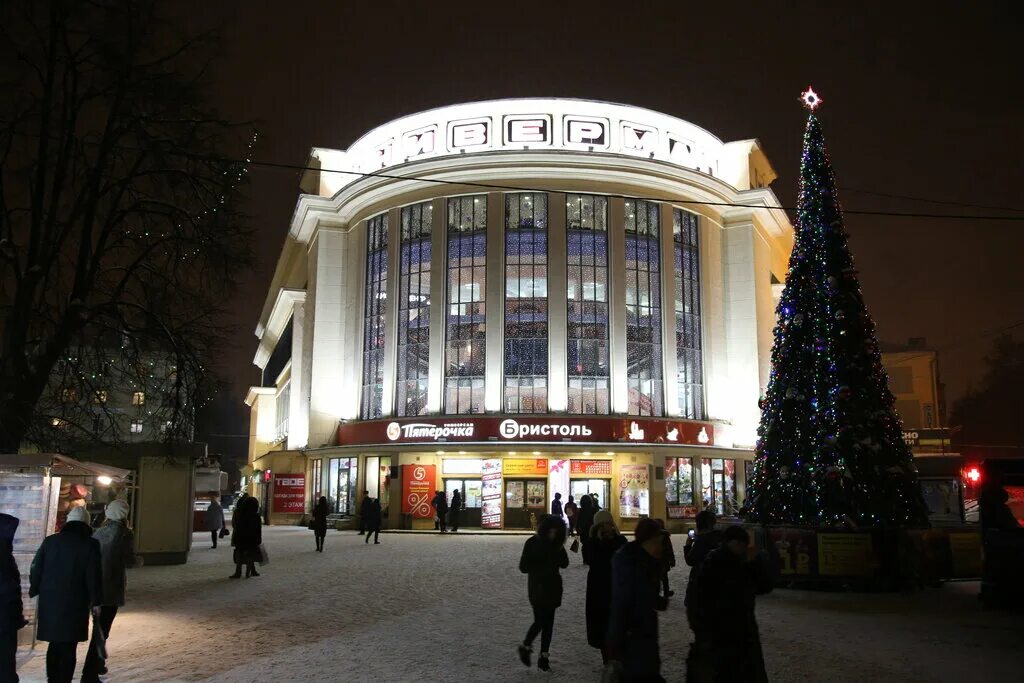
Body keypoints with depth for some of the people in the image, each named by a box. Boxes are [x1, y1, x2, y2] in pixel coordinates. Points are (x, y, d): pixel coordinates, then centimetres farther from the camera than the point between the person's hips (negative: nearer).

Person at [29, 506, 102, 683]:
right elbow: (94, 576, -7)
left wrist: (35, 592, 17)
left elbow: (36, 569, 7)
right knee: (68, 648, 2)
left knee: (54, 644, 18)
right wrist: (95, 601, 0)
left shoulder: (50, 541, 5)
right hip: (74, 603, -4)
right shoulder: (90, 544, -6)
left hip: (49, 602, 4)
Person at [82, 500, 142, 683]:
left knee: (99, 626, 25)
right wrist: (140, 561, 9)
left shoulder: (99, 533, 6)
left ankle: (97, 663, 36)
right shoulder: (126, 534, -9)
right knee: (102, 629, -3)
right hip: (112, 588, -6)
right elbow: (129, 561, -12)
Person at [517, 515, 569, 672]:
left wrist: (561, 550, -13)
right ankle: (525, 646, 17)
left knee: (548, 622, 6)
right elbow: (523, 567, -11)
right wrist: (542, 567, -20)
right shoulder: (532, 543, -10)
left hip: (553, 586, 5)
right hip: (538, 587, -5)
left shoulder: (556, 543, 4)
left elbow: (564, 564, 5)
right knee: (540, 621, -9)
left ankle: (544, 656, 14)